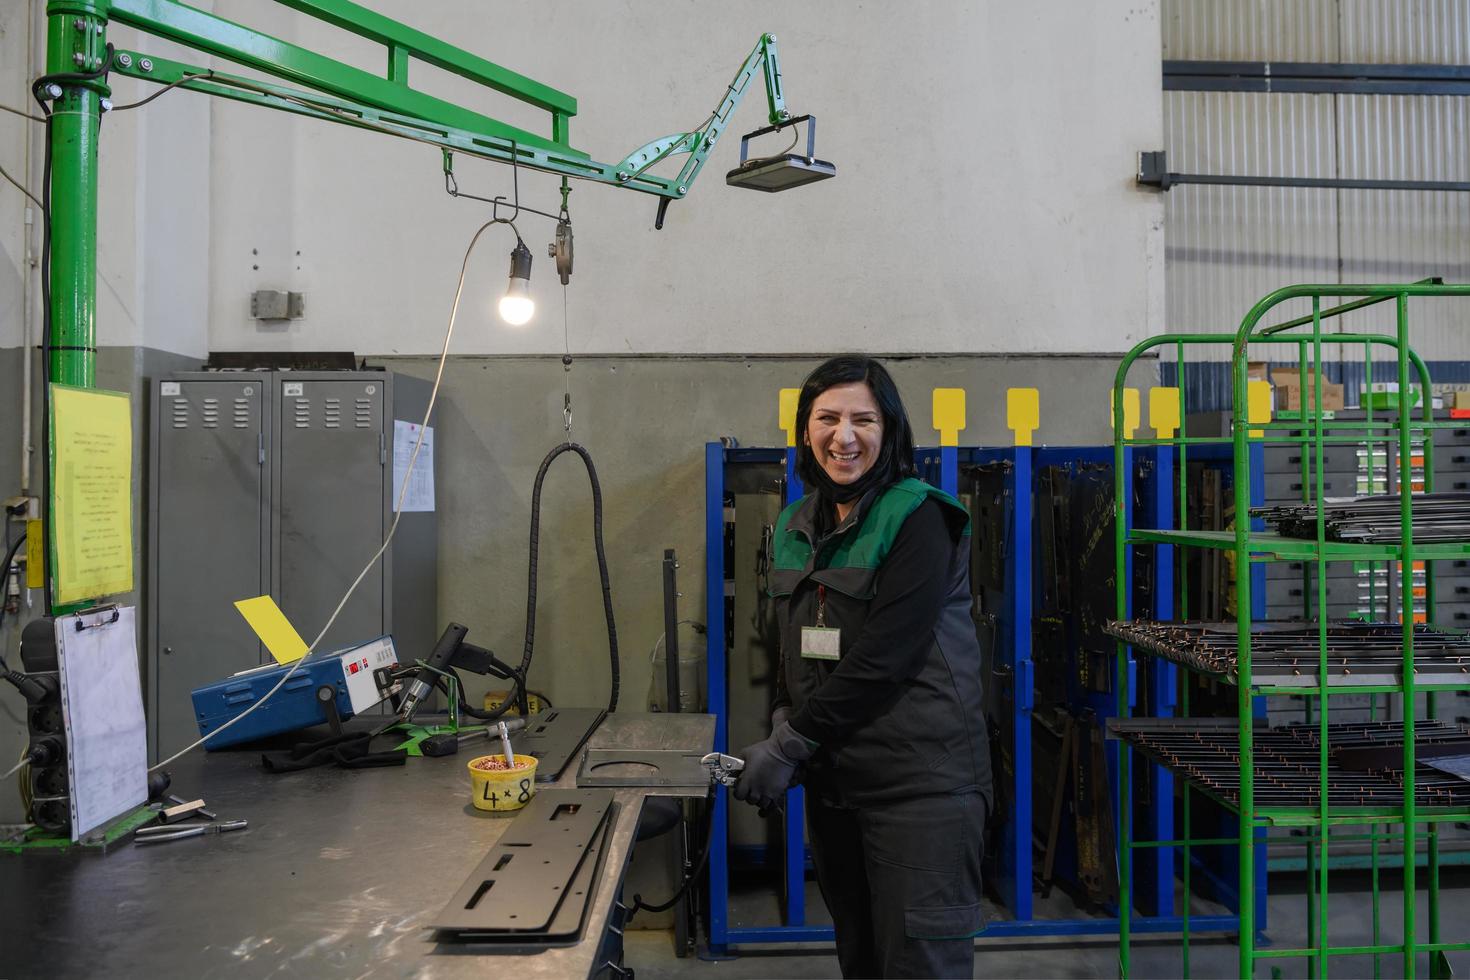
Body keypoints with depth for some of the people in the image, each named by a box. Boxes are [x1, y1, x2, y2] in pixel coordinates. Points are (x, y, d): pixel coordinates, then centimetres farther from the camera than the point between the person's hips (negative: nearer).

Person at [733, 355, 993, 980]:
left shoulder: (920, 518, -11)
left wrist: (792, 744, -15)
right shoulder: (797, 525, 10)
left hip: (920, 783, -6)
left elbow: (884, 656, -18)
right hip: (832, 780, 7)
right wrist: (785, 722, 0)